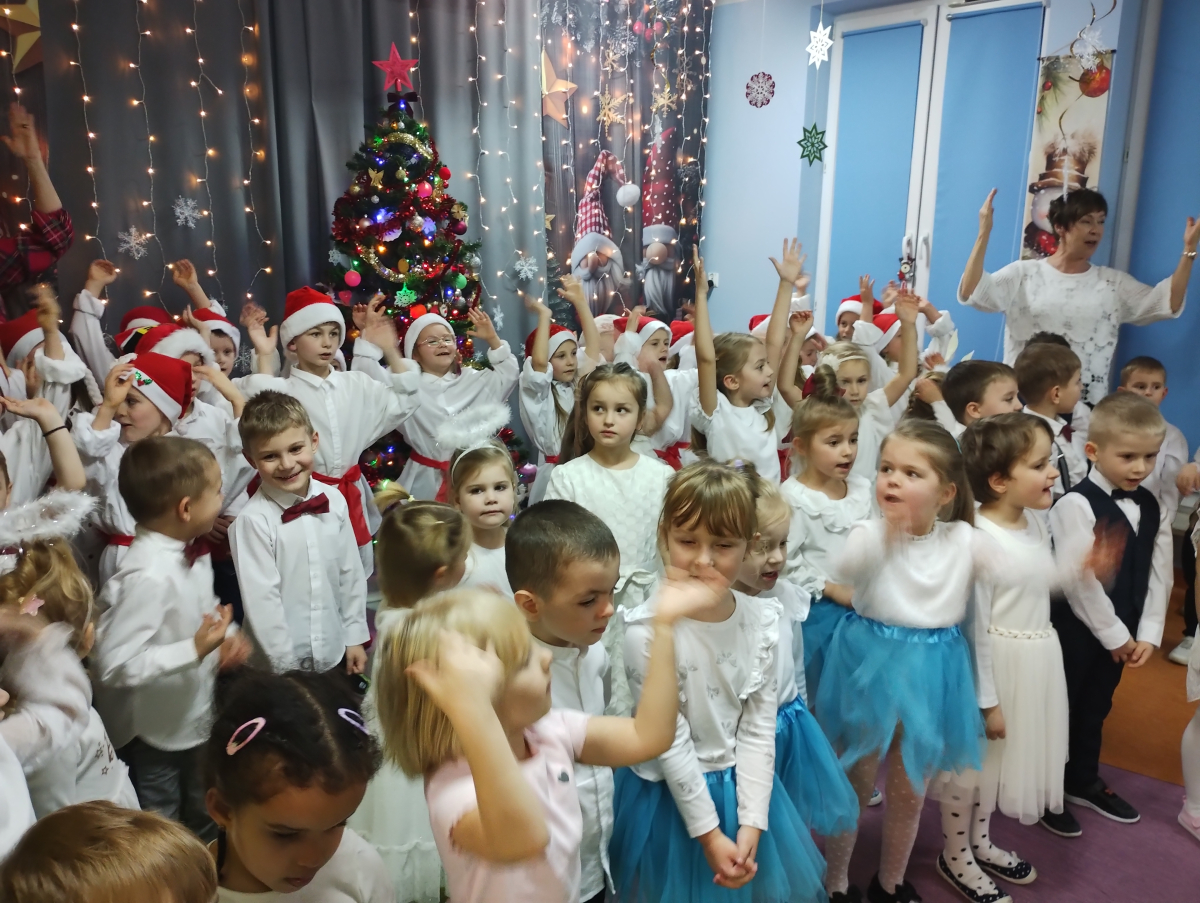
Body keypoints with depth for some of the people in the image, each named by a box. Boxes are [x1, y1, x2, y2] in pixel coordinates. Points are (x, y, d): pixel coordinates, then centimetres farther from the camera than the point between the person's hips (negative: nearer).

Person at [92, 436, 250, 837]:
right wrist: (195, 650, -34)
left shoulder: (191, 552, -7)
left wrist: (223, 639, -8)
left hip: (195, 718, 8)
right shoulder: (149, 575, -33)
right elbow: (114, 664, -33)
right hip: (154, 733, -8)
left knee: (204, 825, 31)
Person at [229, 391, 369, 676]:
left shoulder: (334, 501, -6)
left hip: (335, 653, 4)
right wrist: (288, 666, -12)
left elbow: (351, 573, 3)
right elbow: (262, 600, -16)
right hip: (280, 664, -4)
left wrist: (355, 637, 6)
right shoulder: (253, 520, -19)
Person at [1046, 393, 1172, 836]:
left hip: (1118, 633, 7)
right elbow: (1080, 580, -21)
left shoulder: (1151, 506, 3)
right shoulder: (1076, 504, -20)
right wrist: (1114, 634, -14)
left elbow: (1159, 573, 5)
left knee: (1095, 707, 22)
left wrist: (1147, 633, -2)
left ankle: (1083, 781, 40)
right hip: (1074, 629, -7)